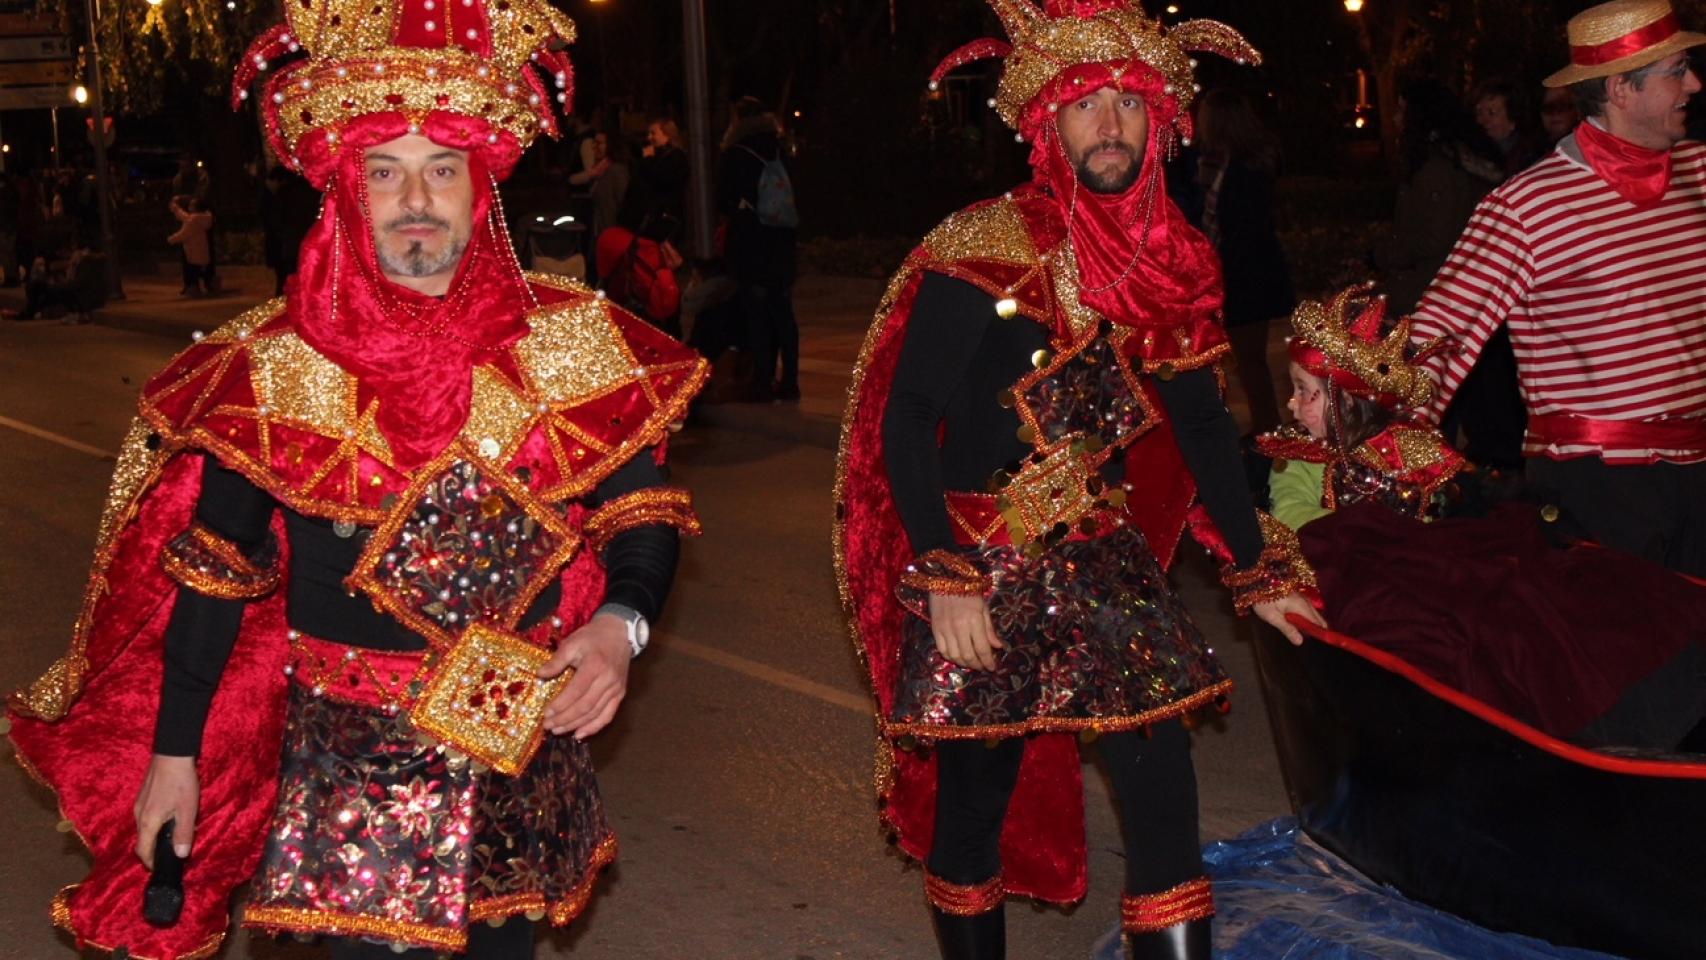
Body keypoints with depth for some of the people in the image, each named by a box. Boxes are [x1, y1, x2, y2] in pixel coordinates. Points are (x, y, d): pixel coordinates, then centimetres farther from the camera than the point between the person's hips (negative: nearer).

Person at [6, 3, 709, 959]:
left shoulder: (574, 342, -4)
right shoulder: (274, 368, -6)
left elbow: (642, 511, 2)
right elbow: (214, 568, 0)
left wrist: (618, 625, -18)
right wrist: (173, 750, 3)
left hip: (523, 744, 2)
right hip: (352, 762, -2)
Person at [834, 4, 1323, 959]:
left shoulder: (1173, 258, 3)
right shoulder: (982, 252, -14)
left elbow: (1203, 424, 13)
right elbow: (907, 420, -16)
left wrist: (1260, 569, 14)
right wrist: (944, 582, -21)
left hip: (1105, 556, 4)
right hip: (980, 564, -4)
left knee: (1161, 776, -3)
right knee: (976, 785, 5)